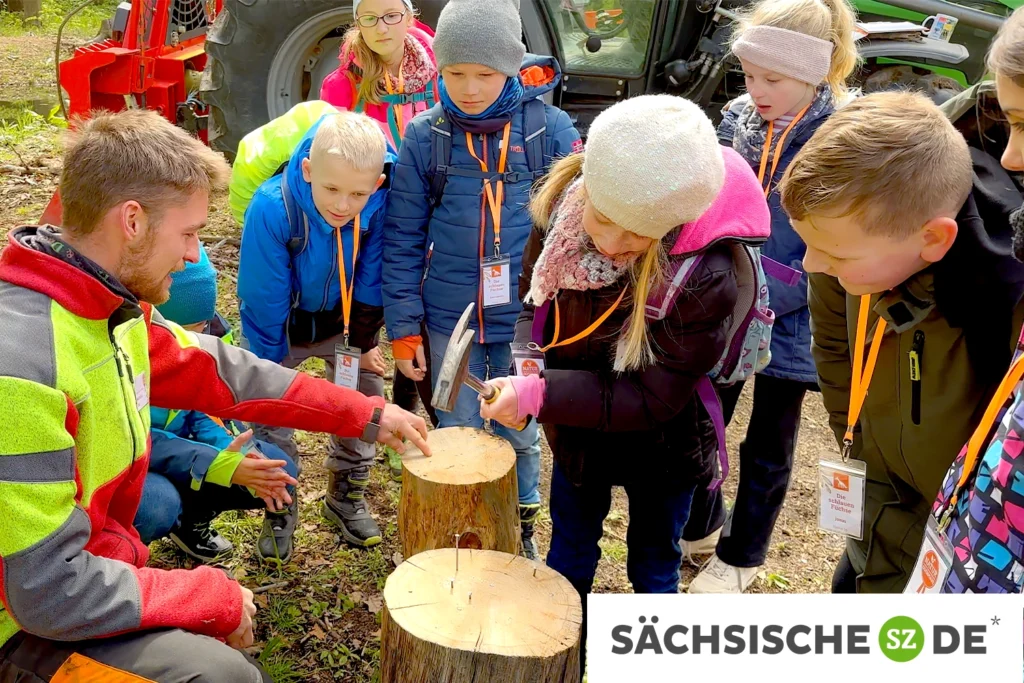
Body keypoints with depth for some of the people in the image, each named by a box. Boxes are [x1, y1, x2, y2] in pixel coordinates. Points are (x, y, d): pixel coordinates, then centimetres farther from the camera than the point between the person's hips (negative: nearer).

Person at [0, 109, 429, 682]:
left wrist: (365, 414, 8)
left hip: (90, 575, 8)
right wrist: (215, 597, -18)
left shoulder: (110, 306, -5)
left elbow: (219, 371, 7)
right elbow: (50, 590, -30)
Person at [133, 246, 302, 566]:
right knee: (157, 505, -38)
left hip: (177, 444, 6)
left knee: (278, 473, -9)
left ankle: (190, 519, 16)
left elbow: (210, 410, -2)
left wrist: (238, 455, -25)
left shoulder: (208, 329, -9)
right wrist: (221, 465, -36)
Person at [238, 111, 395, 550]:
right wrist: (266, 364, -14)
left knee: (366, 396, 6)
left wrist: (363, 341, -3)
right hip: (280, 323, -2)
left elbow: (371, 280, -13)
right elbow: (263, 297, -24)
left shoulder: (380, 204, -30)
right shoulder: (271, 208, -36)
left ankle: (347, 497, 28)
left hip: (341, 320, 2)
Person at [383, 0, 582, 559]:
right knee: (458, 432, 16)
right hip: (450, 321, 1)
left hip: (527, 319, 0)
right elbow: (403, 240, 0)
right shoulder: (424, 138, -5)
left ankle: (521, 528, 40)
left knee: (520, 432, 16)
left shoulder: (549, 129, -8)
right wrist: (403, 325, -1)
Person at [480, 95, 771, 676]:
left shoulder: (706, 277, -38)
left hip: (661, 447, -4)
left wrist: (539, 395, -36)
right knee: (570, 548, 26)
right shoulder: (562, 204, -22)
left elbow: (652, 398, -30)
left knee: (654, 564, 21)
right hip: (578, 428, 5)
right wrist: (527, 357, -18)